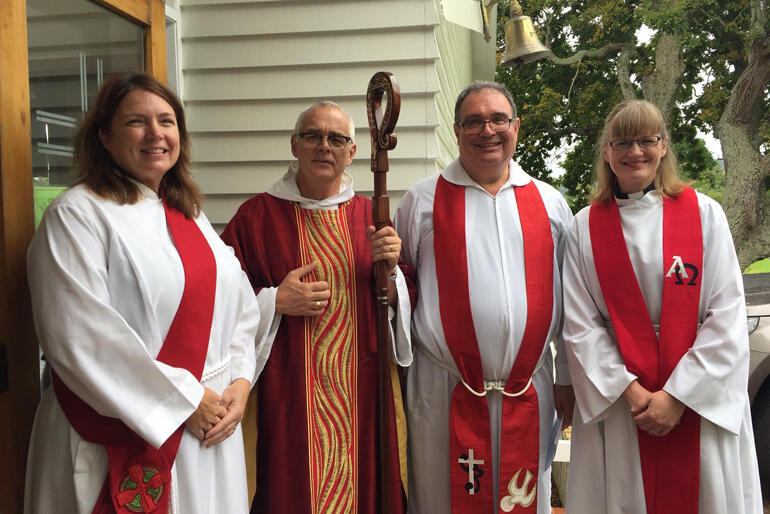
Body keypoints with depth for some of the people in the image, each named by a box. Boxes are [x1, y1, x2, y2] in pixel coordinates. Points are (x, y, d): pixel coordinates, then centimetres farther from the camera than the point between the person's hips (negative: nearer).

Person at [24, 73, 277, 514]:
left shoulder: (189, 214, 12)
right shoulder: (77, 215, -9)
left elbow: (242, 306, 10)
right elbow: (79, 338, -18)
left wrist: (239, 381, -5)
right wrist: (184, 400, -15)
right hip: (124, 439, -6)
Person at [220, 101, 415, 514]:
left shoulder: (371, 216, 8)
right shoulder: (257, 215, 0)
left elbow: (405, 303, 8)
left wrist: (389, 271, -11)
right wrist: (274, 301, -14)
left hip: (361, 395, 3)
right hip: (285, 394, -2)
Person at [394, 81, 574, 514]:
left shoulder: (550, 203, 8)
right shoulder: (422, 201, 3)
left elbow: (567, 297, 10)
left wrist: (568, 379, 10)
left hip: (530, 392, 2)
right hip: (444, 392, -2)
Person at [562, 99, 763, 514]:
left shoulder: (704, 214, 1)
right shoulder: (585, 227, 2)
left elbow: (727, 317, -5)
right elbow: (579, 324, -3)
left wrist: (677, 396, -12)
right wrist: (629, 390, -12)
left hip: (702, 398, 0)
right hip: (614, 399, 0)